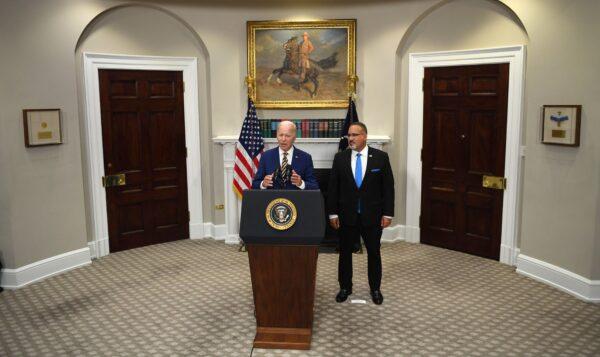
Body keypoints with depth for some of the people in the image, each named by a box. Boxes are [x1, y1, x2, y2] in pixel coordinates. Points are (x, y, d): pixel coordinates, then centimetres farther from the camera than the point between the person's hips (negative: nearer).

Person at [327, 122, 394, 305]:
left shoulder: (380, 157, -4)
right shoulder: (340, 158, 0)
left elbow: (388, 187, -3)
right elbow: (333, 187, 1)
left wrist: (387, 213, -6)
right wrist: (333, 213, -3)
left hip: (372, 215, -1)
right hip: (347, 215, 1)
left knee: (374, 253, 10)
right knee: (345, 252, 10)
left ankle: (375, 288, 27)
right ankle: (345, 287, 27)